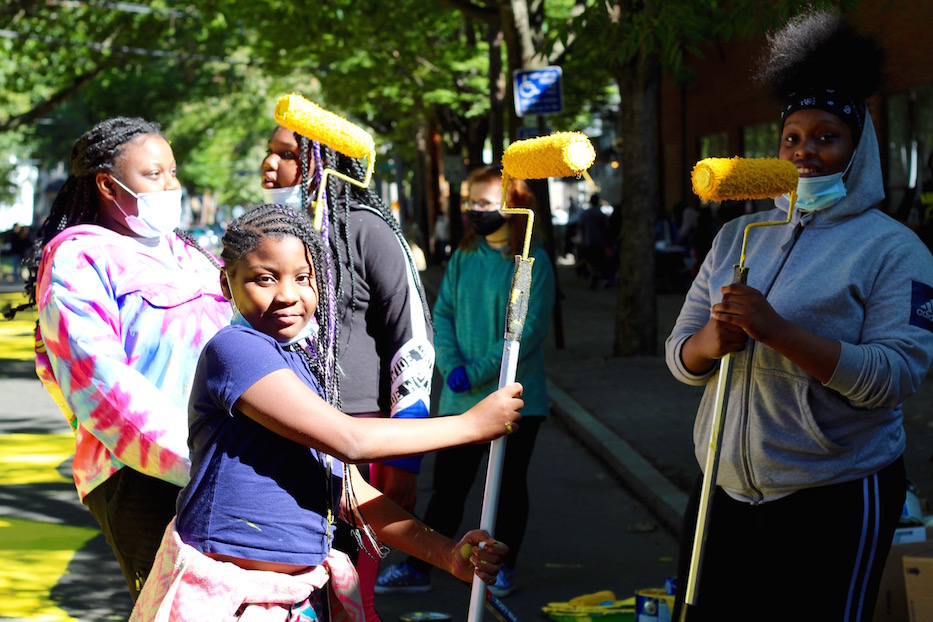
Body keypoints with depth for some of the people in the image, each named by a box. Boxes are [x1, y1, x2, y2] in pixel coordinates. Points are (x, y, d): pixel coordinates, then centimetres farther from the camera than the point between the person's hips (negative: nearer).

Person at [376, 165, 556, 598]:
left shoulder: (533, 262, -9)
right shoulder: (463, 257, 5)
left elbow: (530, 329, -15)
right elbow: (442, 314, 5)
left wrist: (477, 372, -17)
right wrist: (451, 365, -12)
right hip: (462, 399, 4)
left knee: (511, 484, 9)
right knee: (447, 484, 8)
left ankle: (503, 566, 22)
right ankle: (416, 567, 13)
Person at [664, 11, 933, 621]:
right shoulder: (738, 237, 11)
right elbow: (680, 358, 9)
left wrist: (775, 329, -25)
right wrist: (712, 342, -16)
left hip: (835, 501, -5)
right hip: (726, 490, 5)